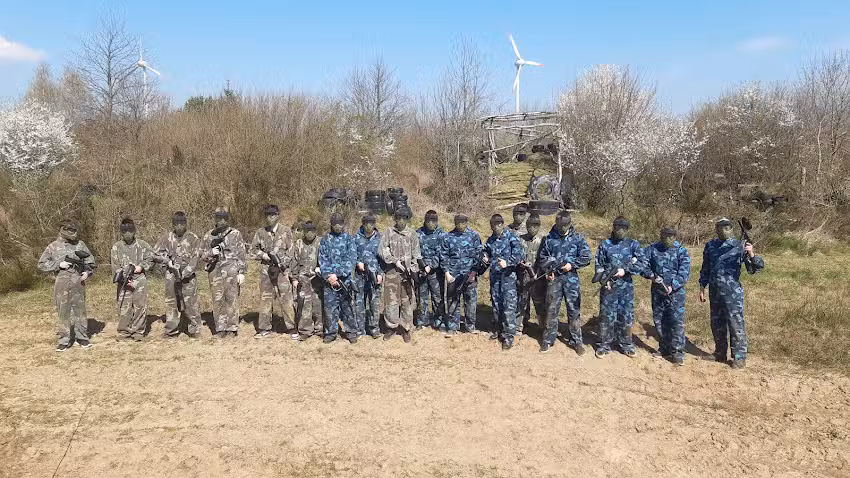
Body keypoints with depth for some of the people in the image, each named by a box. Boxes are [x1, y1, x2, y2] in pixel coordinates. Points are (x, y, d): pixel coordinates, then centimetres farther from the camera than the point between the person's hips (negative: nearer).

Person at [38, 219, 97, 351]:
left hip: (77, 284, 1)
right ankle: (64, 340, 11)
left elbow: (91, 262, 12)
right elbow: (41, 264, 3)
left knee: (79, 311, 6)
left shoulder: (80, 245, 7)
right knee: (63, 312, 4)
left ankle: (82, 337, 15)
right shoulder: (53, 247, 3)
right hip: (61, 285, -1)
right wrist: (59, 265, -9)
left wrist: (87, 272, -6)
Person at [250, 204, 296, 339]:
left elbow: (292, 250, -1)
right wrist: (264, 255, -5)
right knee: (265, 298, 7)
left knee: (286, 298, -4)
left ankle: (291, 327, 4)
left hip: (282, 269, -3)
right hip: (266, 269, 3)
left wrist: (284, 262, -14)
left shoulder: (285, 231, 1)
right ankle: (264, 328, 16)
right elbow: (253, 250, 12)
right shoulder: (260, 232, 9)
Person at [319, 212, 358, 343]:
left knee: (348, 307, 3)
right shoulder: (325, 240, 10)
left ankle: (351, 332, 14)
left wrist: (337, 274, -15)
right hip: (329, 280, 2)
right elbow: (322, 260, 3)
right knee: (329, 307, 3)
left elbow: (350, 259, -6)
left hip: (345, 279, -1)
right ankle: (330, 332, 15)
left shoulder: (349, 239, 4)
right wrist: (328, 276, -12)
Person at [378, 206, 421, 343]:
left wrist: (413, 270, -13)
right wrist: (395, 261, -13)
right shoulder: (389, 232, 2)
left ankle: (406, 329, 16)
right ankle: (392, 327, 20)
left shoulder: (412, 234, 2)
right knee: (390, 302, 3)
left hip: (406, 273, 0)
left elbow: (416, 254, 0)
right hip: (391, 272, 0)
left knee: (407, 302, 4)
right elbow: (381, 250, -3)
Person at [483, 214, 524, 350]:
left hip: (508, 275, -6)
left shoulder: (511, 236, -7)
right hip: (494, 276, 6)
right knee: (496, 304, 14)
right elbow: (486, 252, 25)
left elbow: (520, 254, -16)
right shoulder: (490, 240, 10)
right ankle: (498, 330, 30)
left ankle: (508, 336, -3)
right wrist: (485, 257, 1)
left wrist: (507, 262, -29)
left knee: (509, 305, -7)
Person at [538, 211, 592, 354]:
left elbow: (586, 258, -2)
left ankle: (576, 341, 16)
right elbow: (542, 258, 10)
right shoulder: (549, 239, 4)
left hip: (571, 278, -1)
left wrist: (572, 264, -12)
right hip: (554, 278, 1)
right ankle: (548, 339, 17)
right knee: (551, 310, 6)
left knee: (574, 310, 4)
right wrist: (548, 271, -4)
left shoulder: (577, 239, 1)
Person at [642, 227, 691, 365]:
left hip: (675, 291, -3)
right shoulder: (652, 249, 4)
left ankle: (677, 352, 0)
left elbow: (684, 271, -11)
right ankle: (664, 348, 24)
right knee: (659, 320, 10)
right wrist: (651, 275, -17)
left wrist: (673, 286, -21)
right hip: (657, 291, 4)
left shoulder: (681, 251, -4)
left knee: (677, 321, -7)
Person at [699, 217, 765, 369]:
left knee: (736, 324, -1)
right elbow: (705, 269, 14)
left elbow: (757, 267, -11)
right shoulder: (710, 246, 6)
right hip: (715, 292, 5)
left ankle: (739, 357, 10)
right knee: (717, 324, 14)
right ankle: (720, 354, 29)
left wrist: (751, 254, -30)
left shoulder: (738, 246, -6)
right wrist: (702, 288, 12)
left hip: (733, 293, -4)